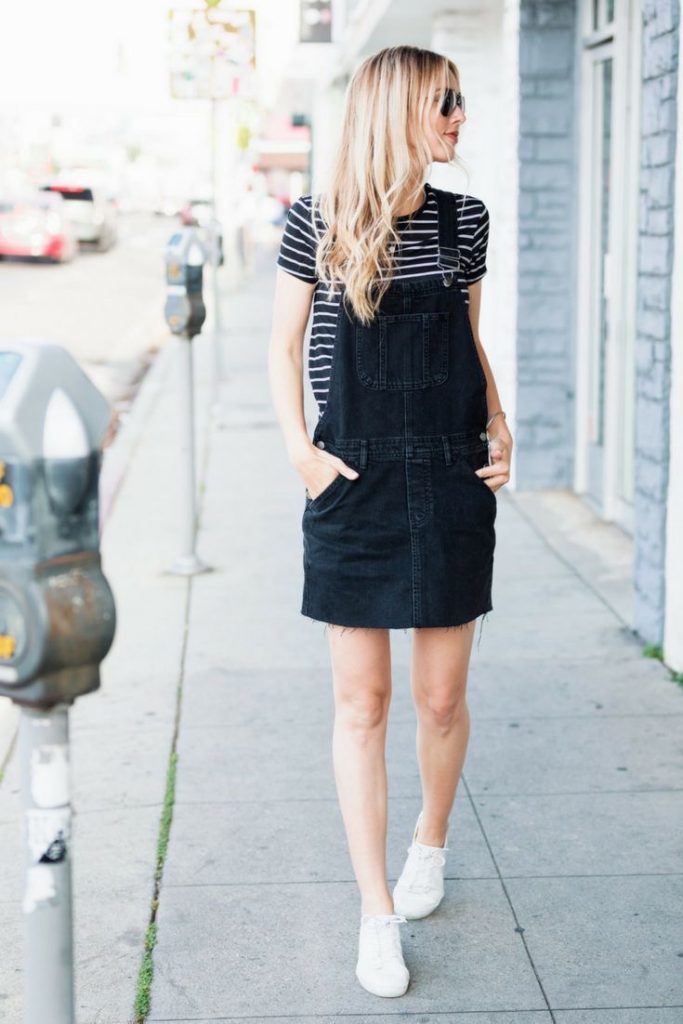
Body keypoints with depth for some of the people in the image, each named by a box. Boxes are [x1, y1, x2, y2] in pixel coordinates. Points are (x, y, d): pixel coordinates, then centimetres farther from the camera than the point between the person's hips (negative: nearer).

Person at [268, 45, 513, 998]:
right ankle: (378, 914, 13)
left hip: (451, 487, 2)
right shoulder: (315, 223, -2)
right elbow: (283, 344, 4)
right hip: (353, 489, -2)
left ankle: (431, 843, 38)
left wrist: (499, 424, 3)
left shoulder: (463, 219, 6)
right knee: (361, 703, 3)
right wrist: (299, 448, -6)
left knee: (442, 698, 9)